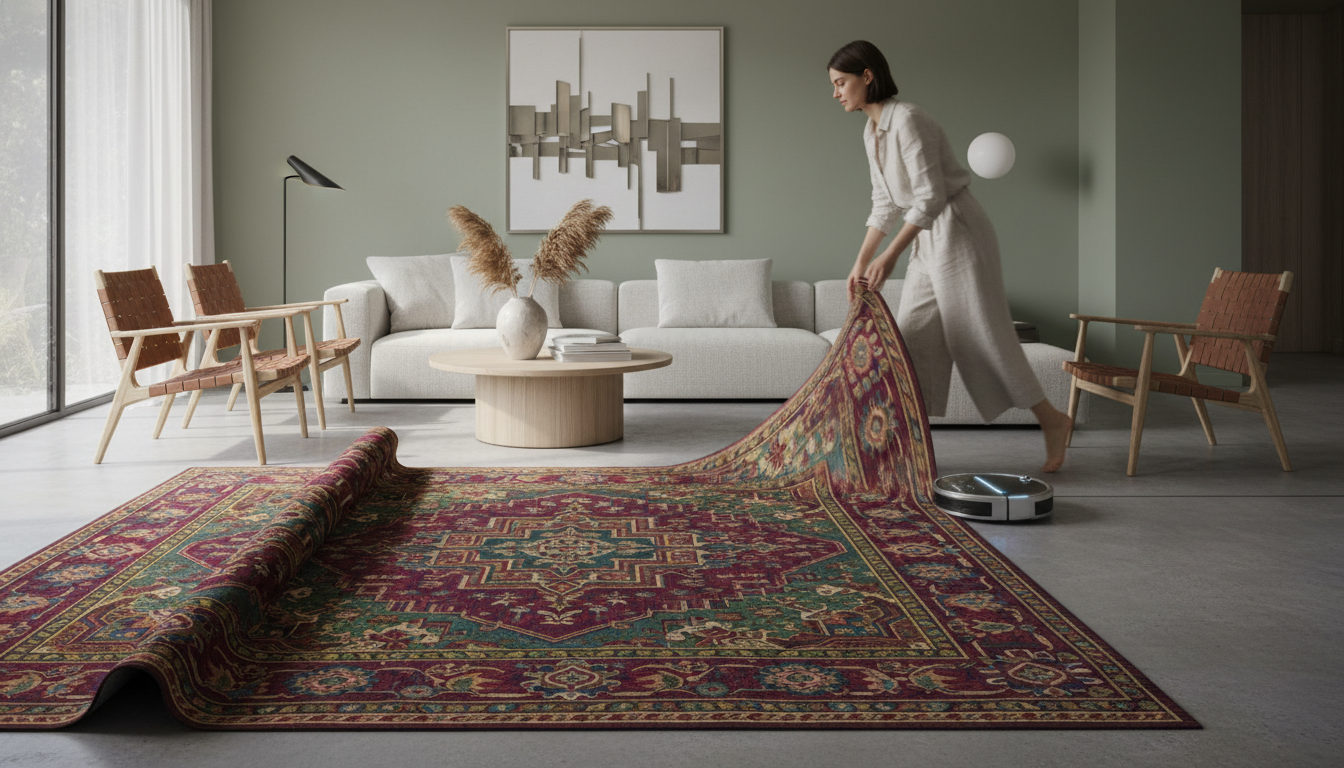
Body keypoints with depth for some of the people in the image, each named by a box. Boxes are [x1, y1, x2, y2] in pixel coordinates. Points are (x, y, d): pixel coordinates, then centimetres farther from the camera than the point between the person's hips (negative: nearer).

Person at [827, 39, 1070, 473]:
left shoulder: (907, 120, -18)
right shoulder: (872, 131, 10)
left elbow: (931, 197, -22)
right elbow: (885, 204, 15)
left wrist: (890, 257, -23)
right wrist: (861, 262, 12)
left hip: (958, 231, -9)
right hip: (927, 239, 9)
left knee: (981, 334, -4)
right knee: (914, 337, 6)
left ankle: (1051, 420, 11)